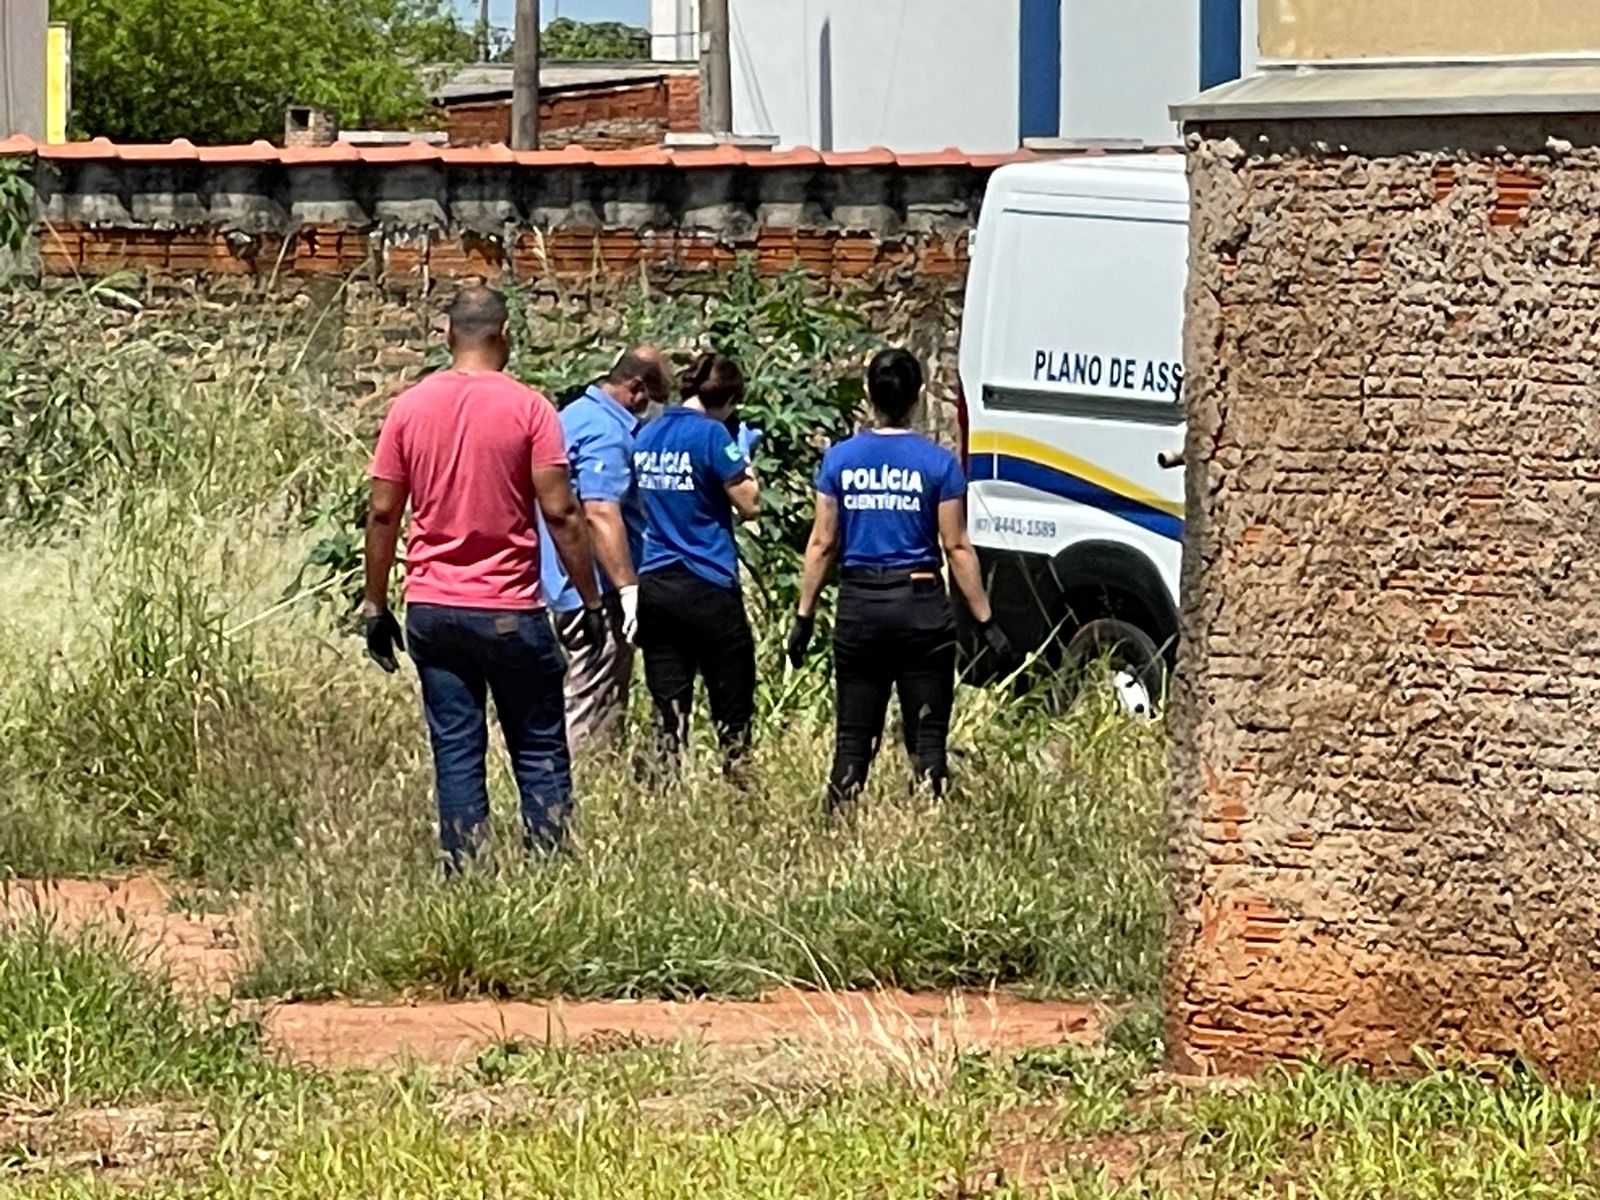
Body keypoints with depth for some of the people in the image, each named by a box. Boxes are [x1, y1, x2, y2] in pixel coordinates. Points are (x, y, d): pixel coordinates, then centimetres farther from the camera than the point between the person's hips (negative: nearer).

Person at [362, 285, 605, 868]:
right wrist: (591, 601, -2)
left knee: (455, 750, 6)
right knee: (540, 751, 6)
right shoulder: (528, 408, -7)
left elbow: (383, 513, 4)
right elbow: (561, 513, -9)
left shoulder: (410, 408, 2)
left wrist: (376, 606, 11)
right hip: (510, 611, -3)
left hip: (432, 610, 3)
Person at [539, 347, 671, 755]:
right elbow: (600, 513, -26)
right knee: (595, 711, -7)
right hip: (597, 591, -10)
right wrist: (629, 587, -27)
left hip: (566, 585, 10)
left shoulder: (574, 415, 16)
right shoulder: (608, 433, -17)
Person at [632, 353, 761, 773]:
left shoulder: (648, 435, 9)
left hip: (653, 585, 6)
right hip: (708, 588, -6)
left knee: (669, 711, 5)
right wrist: (744, 464, 7)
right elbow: (750, 505, -6)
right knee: (732, 709, 3)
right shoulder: (711, 435, -11)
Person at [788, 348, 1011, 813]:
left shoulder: (841, 460, 1)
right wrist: (985, 621, 0)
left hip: (859, 605, 2)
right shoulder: (938, 464, -5)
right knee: (926, 736, 3)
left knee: (852, 736, 9)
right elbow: (957, 548, -5)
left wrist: (805, 615, 9)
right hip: (920, 605, -2)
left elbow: (822, 543, 2)